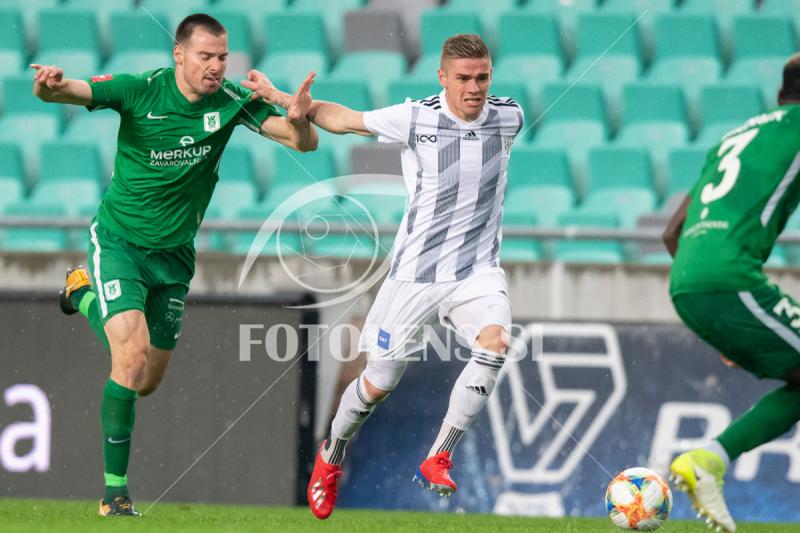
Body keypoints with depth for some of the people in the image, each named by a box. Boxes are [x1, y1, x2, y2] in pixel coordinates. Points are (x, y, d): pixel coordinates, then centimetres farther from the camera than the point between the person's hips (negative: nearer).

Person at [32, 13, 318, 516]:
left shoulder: (232, 102, -11)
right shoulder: (140, 90, -18)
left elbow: (304, 142, -15)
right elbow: (73, 91, -25)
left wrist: (298, 120, -39)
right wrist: (51, 86, -49)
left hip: (174, 253, 4)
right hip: (119, 242, -4)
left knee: (148, 382, 13)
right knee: (133, 355, -24)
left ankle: (86, 293, 43)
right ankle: (115, 488, -13)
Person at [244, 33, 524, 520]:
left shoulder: (509, 117, -5)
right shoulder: (416, 118, -14)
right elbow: (341, 119, 1)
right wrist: (284, 100, -7)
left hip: (477, 272, 2)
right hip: (416, 274, -2)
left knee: (496, 341, -29)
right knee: (379, 383, 5)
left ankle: (438, 460, -19)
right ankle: (332, 457, 37)